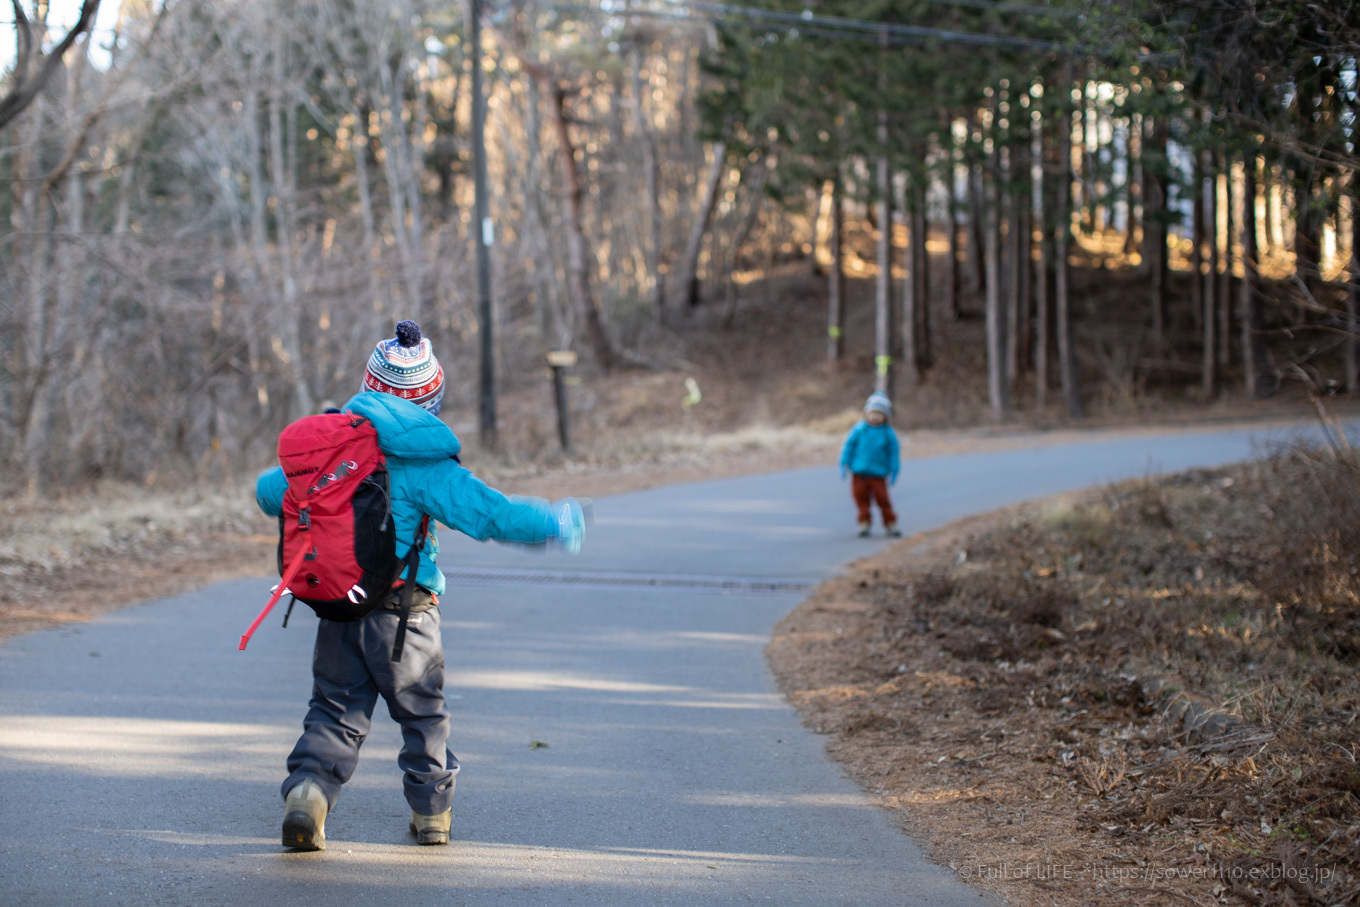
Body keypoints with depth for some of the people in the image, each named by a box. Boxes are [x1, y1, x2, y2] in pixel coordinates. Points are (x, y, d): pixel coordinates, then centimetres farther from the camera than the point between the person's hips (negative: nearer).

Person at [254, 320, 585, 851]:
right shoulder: (426, 465, -13)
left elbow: (270, 493, 11)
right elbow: (491, 514, -16)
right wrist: (555, 524, -2)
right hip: (403, 609, -3)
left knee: (336, 708, 11)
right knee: (422, 710, 14)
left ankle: (308, 789, -11)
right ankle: (431, 812, 23)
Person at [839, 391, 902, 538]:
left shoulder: (888, 433, -2)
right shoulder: (859, 429, -4)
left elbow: (893, 453, 5)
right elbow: (849, 445, 2)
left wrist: (893, 472, 4)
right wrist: (844, 464, 0)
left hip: (878, 472, -1)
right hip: (859, 472, 1)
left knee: (882, 498, 1)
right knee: (861, 497, 4)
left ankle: (890, 524, 15)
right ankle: (864, 523, 18)